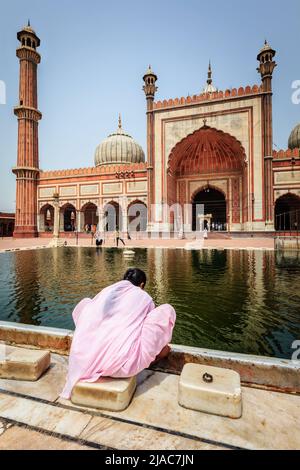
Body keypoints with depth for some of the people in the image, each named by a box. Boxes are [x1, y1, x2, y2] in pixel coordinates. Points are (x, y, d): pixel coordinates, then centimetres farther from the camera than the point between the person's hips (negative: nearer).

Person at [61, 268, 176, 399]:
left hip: (87, 361, 4)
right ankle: (157, 354, 31)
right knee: (166, 310, 9)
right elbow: (151, 325, 28)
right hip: (124, 366, -3)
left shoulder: (107, 290, 18)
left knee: (85, 303, 27)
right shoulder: (145, 297, 11)